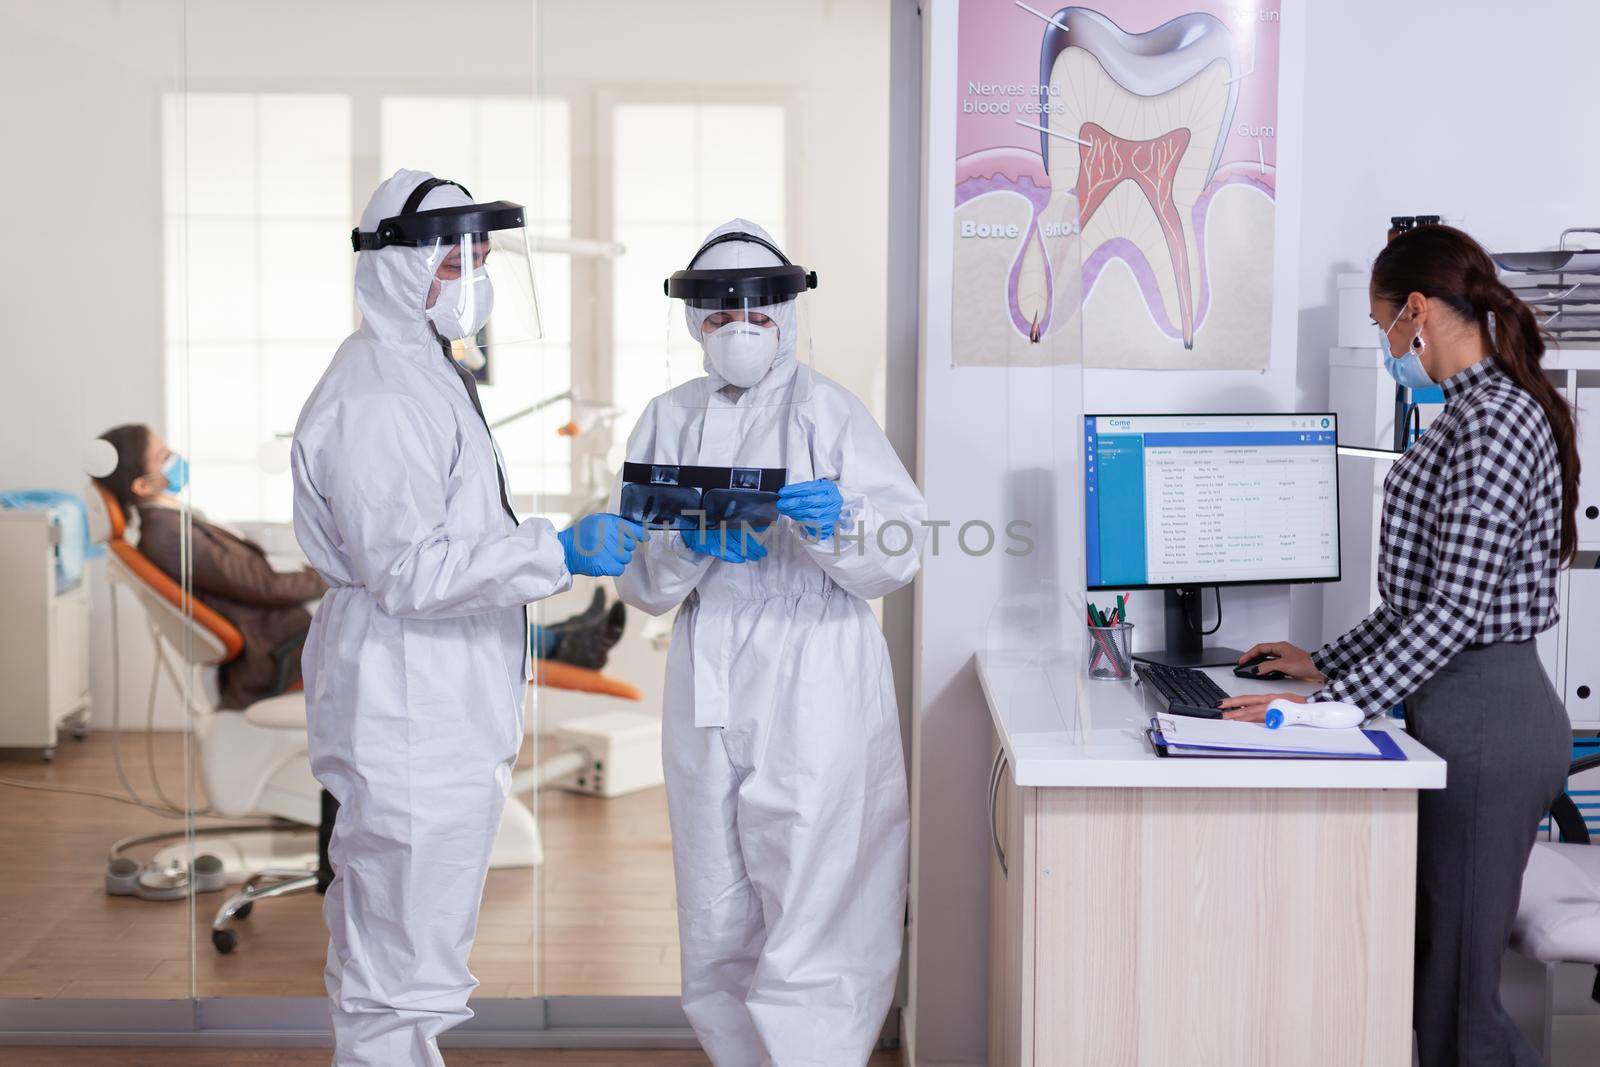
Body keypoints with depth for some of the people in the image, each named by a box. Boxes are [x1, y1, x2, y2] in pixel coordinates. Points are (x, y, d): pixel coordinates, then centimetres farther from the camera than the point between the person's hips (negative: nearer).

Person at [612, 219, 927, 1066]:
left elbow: (901, 556, -4)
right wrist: (689, 550, -13)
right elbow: (636, 579, 7)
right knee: (717, 933, 12)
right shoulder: (668, 421, 12)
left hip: (816, 694, -4)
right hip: (709, 693, 5)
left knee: (811, 933, -8)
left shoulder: (828, 411, 0)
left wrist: (836, 525, -23)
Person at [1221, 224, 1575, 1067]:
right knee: (1434, 968, 16)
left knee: (1457, 998, -3)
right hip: (1458, 705, 10)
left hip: (1487, 719, -10)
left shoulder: (1498, 420, -17)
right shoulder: (1468, 412, 15)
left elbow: (1459, 608, -24)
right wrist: (1326, 663, 18)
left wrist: (1334, 704, -24)